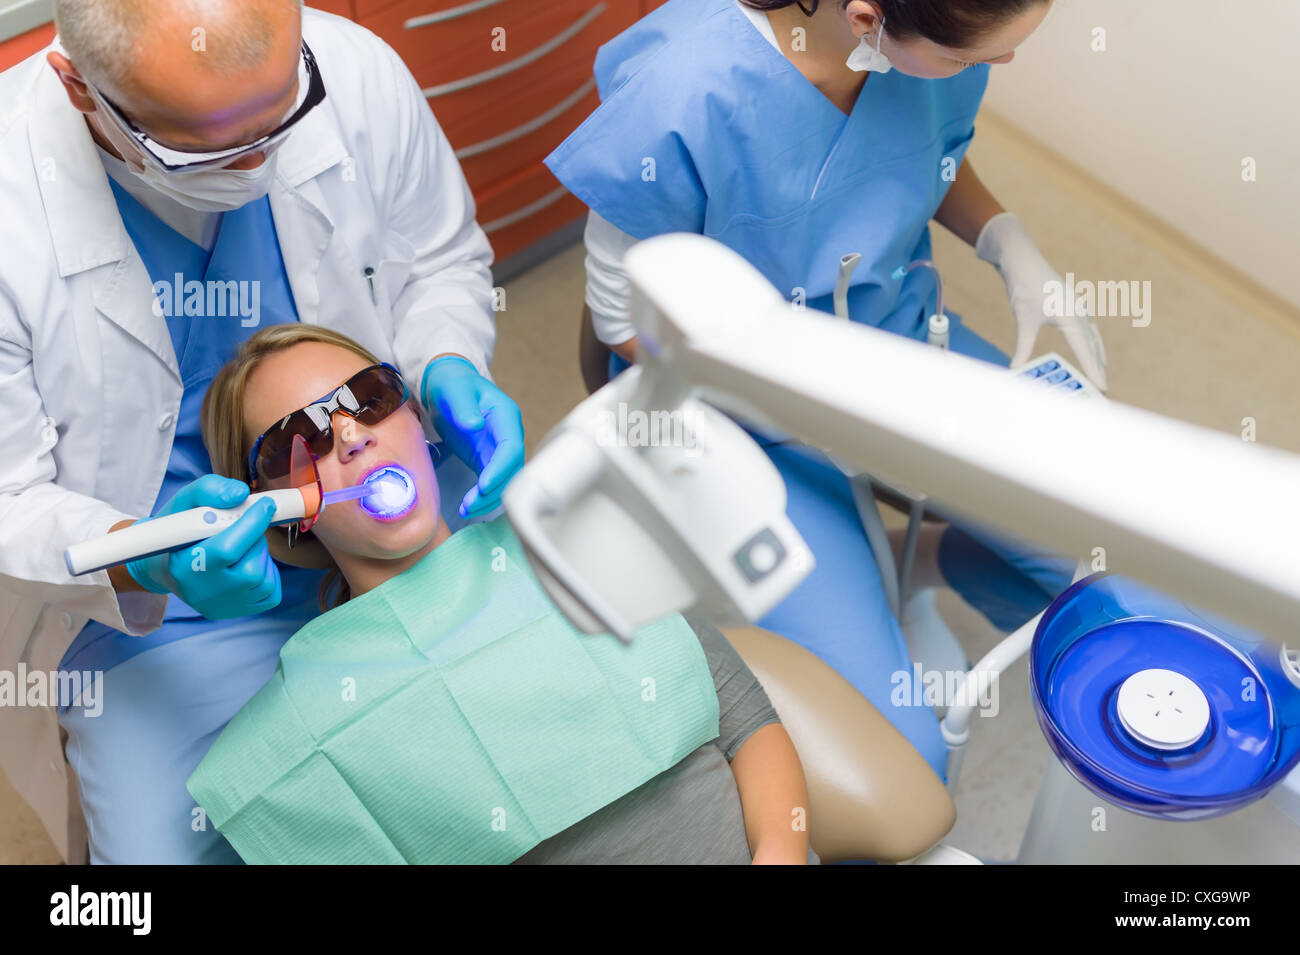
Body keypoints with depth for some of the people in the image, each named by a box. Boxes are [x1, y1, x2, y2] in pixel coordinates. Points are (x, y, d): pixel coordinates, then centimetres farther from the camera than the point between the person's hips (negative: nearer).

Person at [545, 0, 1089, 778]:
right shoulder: (679, 97, -32)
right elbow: (630, 317, -18)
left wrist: (1014, 247, -10)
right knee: (898, 757, -14)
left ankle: (931, 568, 23)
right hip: (748, 419, -5)